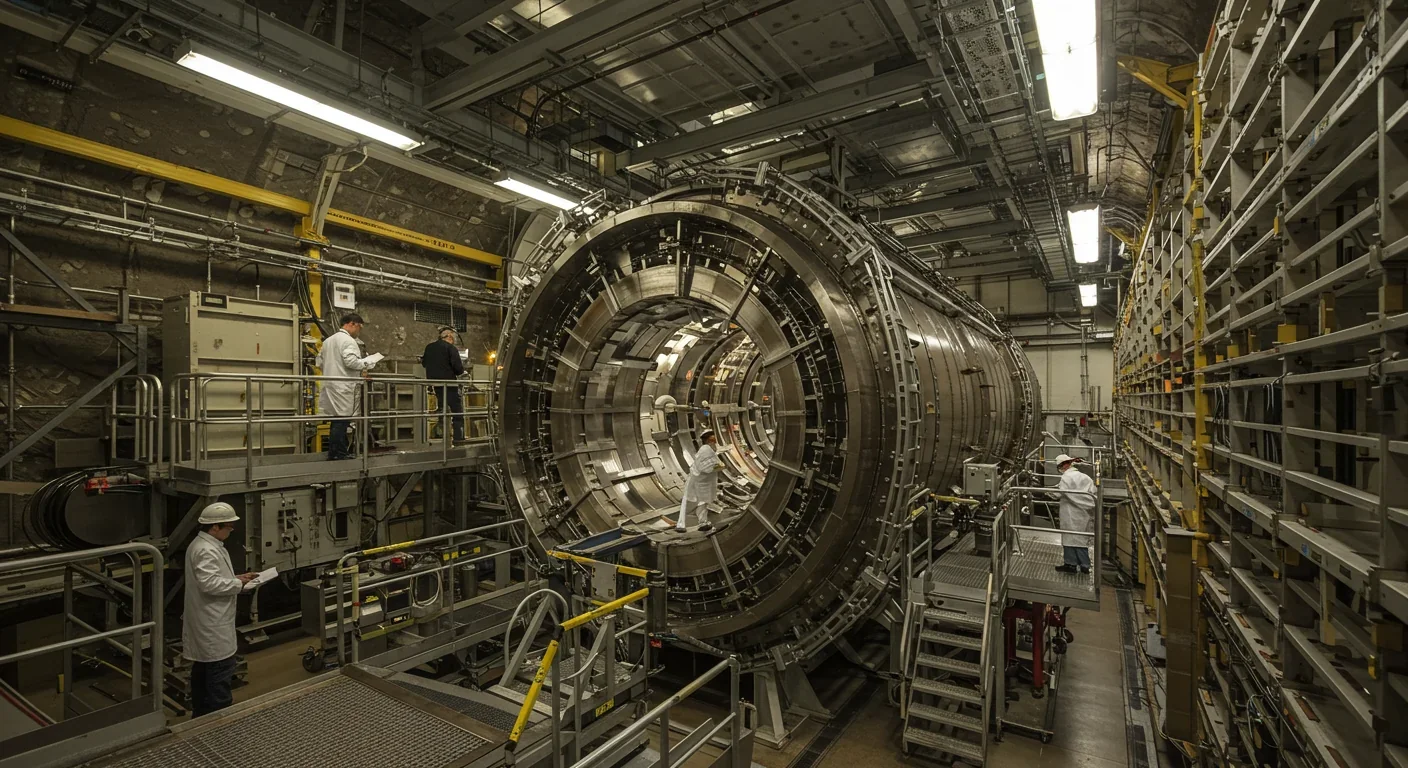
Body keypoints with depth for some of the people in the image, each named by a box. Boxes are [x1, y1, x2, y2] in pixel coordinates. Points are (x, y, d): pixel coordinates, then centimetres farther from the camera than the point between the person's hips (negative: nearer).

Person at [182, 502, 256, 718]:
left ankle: (201, 714, 31)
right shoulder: (206, 551, -23)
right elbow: (209, 583, -29)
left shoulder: (204, 545, 12)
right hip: (212, 625, -11)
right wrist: (238, 584, -16)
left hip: (207, 623, 11)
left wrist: (236, 578, 8)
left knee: (202, 669, 20)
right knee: (221, 670, -4)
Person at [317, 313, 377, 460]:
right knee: (342, 420, -5)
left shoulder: (328, 340, 18)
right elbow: (351, 361, -21)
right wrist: (367, 363, -8)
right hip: (343, 387, -9)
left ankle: (335, 452, 19)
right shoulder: (348, 340, -10)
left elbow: (320, 362, 20)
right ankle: (338, 453, -1)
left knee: (337, 420, 13)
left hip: (331, 384, 9)